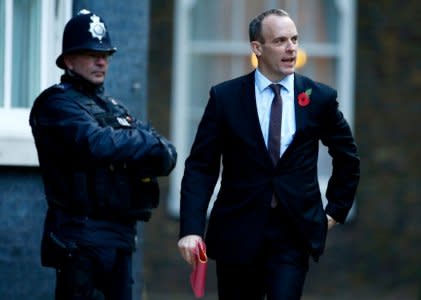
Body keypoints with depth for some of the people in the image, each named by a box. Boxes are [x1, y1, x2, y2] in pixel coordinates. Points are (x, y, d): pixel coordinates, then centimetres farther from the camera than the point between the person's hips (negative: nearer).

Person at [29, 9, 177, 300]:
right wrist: (149, 143, -7)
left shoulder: (114, 108, 20)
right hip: (81, 240, -8)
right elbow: (96, 144, -23)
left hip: (121, 237, 8)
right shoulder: (57, 103, -4)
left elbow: (167, 156, 9)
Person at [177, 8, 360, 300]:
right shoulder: (225, 97, -1)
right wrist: (191, 228, -13)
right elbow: (201, 166, -3)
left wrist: (336, 210, 11)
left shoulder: (320, 98, 2)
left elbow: (348, 158, 17)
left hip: (295, 232, 0)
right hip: (238, 232, 0)